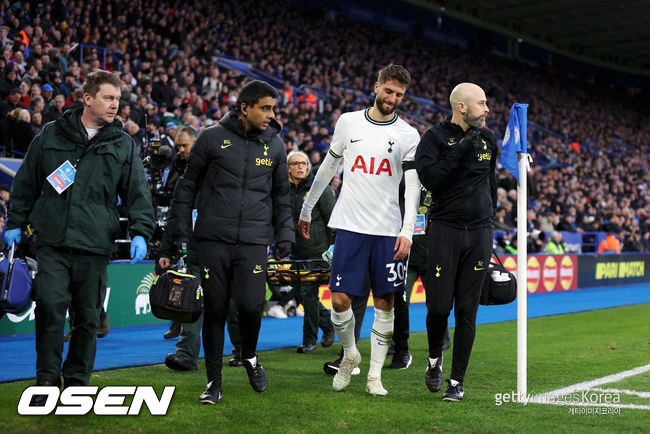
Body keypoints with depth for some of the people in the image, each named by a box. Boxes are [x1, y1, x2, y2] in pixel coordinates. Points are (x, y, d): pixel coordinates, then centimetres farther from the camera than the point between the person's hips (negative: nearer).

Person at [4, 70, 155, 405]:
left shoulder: (123, 145, 10)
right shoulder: (51, 135, 9)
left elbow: (138, 193, 8)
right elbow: (26, 183, 15)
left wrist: (140, 233, -4)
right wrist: (16, 223, 13)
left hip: (95, 245, 1)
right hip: (53, 242, -1)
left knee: (88, 317, 6)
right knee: (50, 308, -11)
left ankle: (77, 381, 21)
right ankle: (47, 381, 3)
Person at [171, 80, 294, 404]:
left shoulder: (274, 145, 10)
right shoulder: (213, 138, 1)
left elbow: (281, 195, 19)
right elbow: (187, 186, 7)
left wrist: (285, 234, 10)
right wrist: (181, 230, 3)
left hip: (254, 241, 1)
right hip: (213, 240, -1)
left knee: (250, 304, -12)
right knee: (215, 309, 2)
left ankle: (249, 356, 20)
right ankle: (213, 380, 16)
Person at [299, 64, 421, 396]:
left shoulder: (408, 135, 2)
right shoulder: (348, 122, 7)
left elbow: (413, 186, -3)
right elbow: (329, 167, 17)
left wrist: (407, 231, -15)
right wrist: (307, 209, 21)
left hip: (389, 231, 0)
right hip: (350, 226, 1)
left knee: (384, 303, 2)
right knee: (340, 300, -4)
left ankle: (375, 375, 13)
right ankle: (350, 354, 23)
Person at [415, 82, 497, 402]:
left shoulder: (487, 139, 12)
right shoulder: (435, 137, -3)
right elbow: (429, 178, -18)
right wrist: (460, 150, -20)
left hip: (480, 233, 4)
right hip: (445, 229, -4)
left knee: (467, 310, 2)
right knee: (439, 306, -4)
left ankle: (457, 381, 10)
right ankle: (434, 359, 26)